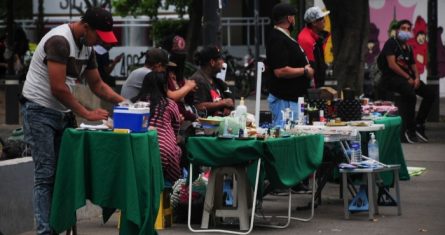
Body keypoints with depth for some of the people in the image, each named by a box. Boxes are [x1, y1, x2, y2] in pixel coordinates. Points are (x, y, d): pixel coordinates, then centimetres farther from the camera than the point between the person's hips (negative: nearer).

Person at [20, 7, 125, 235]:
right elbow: (58, 88, -24)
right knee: (46, 174, -9)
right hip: (39, 111, -9)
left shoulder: (87, 47, 7)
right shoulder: (59, 41, -21)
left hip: (61, 113, 9)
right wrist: (87, 114, -17)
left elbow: (97, 84, 16)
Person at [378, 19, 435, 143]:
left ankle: (419, 125, 3)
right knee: (410, 95, -34)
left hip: (406, 77, 8)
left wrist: (417, 78, -5)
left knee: (430, 94, -5)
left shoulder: (408, 48, 19)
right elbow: (391, 64, -15)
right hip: (391, 77, -8)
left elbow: (413, 66, 18)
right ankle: (408, 130, -26)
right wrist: (408, 78, -18)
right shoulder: (391, 43, -5)